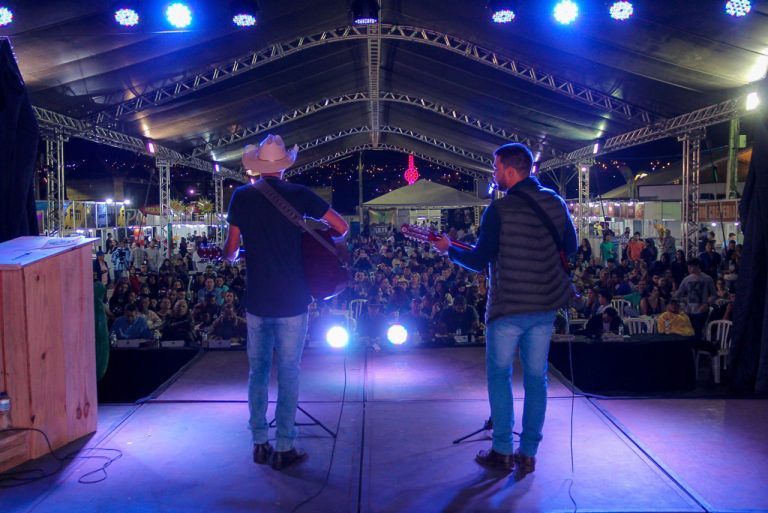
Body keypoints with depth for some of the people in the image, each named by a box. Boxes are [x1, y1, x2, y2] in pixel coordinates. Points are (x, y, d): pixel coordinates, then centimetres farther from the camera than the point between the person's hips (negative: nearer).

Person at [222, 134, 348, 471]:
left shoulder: (242, 196, -1)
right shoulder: (299, 194, -5)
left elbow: (231, 250, 1)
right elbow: (341, 227, -3)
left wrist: (228, 255, 24)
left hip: (256, 301, 2)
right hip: (292, 301, -2)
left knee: (258, 371, 14)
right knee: (288, 373, 6)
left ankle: (259, 443, 22)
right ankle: (284, 449, 11)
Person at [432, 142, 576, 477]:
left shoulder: (499, 209, -14)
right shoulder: (556, 203, 4)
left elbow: (478, 262, -12)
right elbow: (571, 248, 15)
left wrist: (448, 249, 5)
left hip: (508, 307, -5)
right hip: (546, 305, 5)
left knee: (499, 375, 11)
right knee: (536, 377, 12)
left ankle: (502, 451, 13)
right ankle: (528, 453, 17)